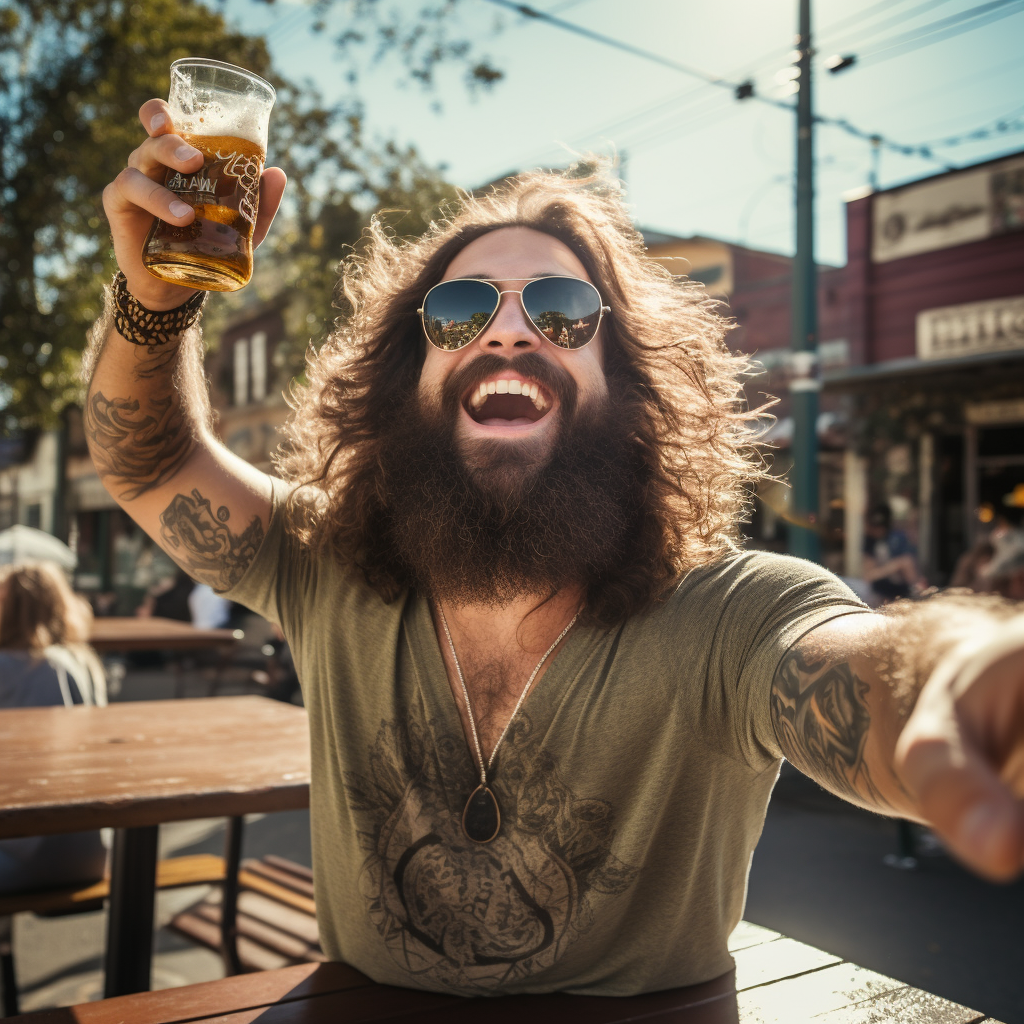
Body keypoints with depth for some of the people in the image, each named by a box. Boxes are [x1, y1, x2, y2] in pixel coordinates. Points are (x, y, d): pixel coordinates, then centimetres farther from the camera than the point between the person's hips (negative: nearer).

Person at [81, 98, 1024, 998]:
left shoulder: (723, 618, -18)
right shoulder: (327, 578, -6)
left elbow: (849, 662, -37)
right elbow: (152, 463, -2)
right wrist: (156, 294, -21)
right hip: (364, 1009, 2)